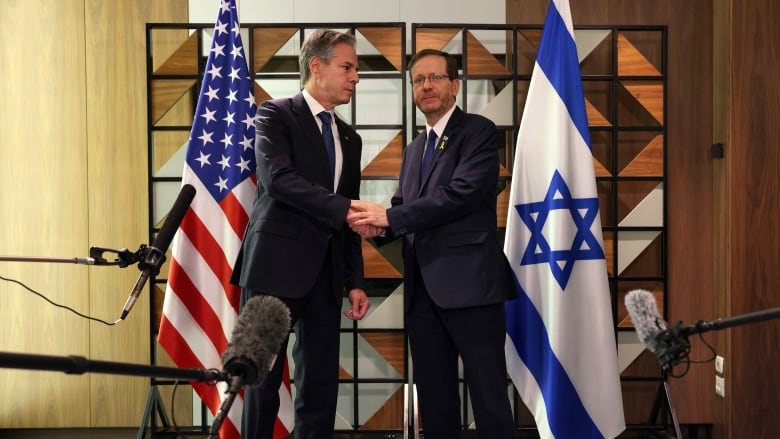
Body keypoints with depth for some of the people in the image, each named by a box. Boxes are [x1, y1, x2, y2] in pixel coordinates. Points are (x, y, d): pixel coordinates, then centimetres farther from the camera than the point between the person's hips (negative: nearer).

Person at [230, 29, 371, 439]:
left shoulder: (349, 138, 17)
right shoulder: (275, 114, -1)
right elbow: (278, 179, -18)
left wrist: (354, 281, 10)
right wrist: (346, 209, -22)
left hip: (325, 272, 6)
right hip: (276, 265, -6)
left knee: (322, 383, 6)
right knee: (263, 379, -1)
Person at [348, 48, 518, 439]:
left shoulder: (478, 131, -2)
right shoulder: (413, 149, 21)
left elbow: (462, 194, -16)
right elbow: (404, 210, 16)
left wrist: (389, 216, -14)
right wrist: (376, 224, -7)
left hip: (469, 282, -7)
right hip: (423, 288, 7)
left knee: (488, 395, -3)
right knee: (433, 396, 11)